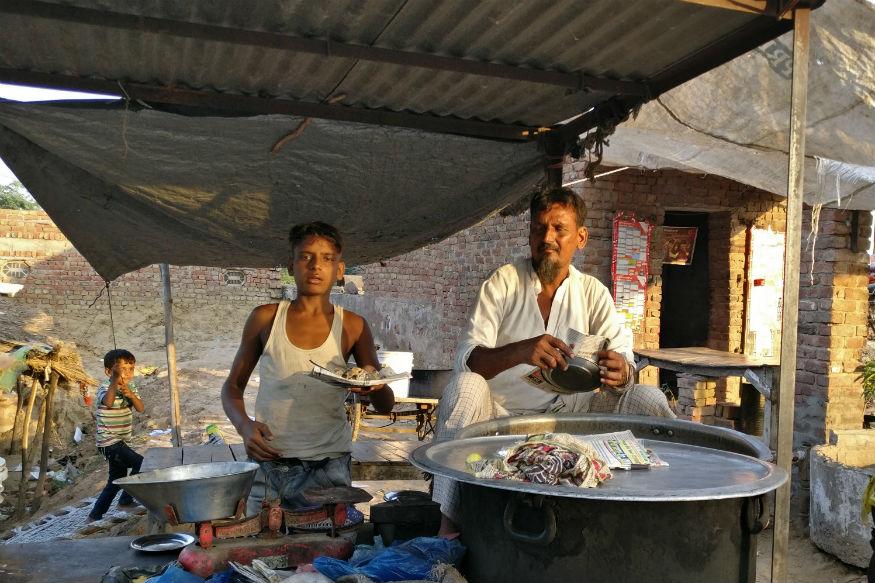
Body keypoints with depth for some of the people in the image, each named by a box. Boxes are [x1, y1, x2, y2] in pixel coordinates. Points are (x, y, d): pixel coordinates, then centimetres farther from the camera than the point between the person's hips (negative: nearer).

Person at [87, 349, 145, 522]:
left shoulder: (130, 388, 8)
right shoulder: (106, 388, -14)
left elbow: (140, 408, -7)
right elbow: (108, 402, -38)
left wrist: (130, 394, -25)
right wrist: (115, 381, -48)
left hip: (121, 442, 9)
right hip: (109, 442, -9)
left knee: (116, 480, 17)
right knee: (141, 464, -18)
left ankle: (95, 516, 28)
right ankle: (126, 500, -2)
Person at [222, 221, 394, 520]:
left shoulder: (352, 327, -1)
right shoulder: (265, 318, 1)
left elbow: (385, 406, 2)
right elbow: (233, 386, 9)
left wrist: (374, 385, -21)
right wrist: (244, 425, -10)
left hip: (328, 468, 0)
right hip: (269, 462, 1)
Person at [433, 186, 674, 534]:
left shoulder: (593, 292, 4)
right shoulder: (503, 283, -6)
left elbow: (624, 359, -5)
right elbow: (466, 358, -19)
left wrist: (620, 372, -32)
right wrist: (519, 352, -40)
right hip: (503, 411, -2)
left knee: (648, 398, -16)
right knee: (464, 386, -33)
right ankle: (448, 524, -26)